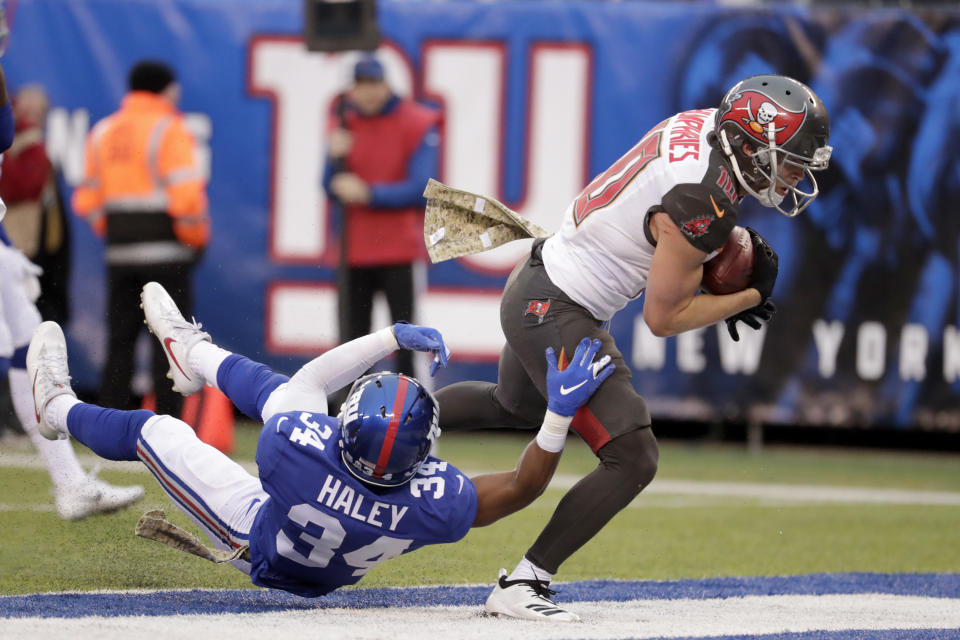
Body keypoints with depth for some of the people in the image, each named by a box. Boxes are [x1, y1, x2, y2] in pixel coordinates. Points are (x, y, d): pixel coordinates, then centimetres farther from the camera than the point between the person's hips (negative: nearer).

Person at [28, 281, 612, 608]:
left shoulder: (291, 448, -46)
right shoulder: (432, 504, -44)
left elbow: (307, 402, -23)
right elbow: (521, 488, -29)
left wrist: (391, 337, -23)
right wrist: (560, 414, -36)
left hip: (264, 549, -4)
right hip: (335, 570, 4)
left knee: (152, 430, 14)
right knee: (285, 390, 20)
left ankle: (61, 409, 47)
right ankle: (196, 356, 53)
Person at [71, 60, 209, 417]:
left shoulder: (102, 133, 12)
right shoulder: (169, 130, -8)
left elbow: (88, 200, 11)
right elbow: (186, 193, -16)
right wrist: (196, 238, -2)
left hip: (119, 253, 5)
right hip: (166, 250, -5)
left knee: (120, 340, 10)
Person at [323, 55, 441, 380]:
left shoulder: (417, 124, -5)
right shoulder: (344, 124, 8)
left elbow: (420, 189, -12)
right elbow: (333, 189, 7)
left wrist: (369, 194, -19)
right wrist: (336, 159, -13)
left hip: (401, 252, -4)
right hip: (354, 252, 4)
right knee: (352, 338, 4)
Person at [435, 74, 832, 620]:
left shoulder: (700, 123, -3)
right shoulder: (703, 203, -28)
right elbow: (663, 317, -18)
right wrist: (750, 297, -8)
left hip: (535, 282, 10)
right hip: (557, 317, -10)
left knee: (516, 407, 36)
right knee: (633, 458, -11)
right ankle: (523, 584, -8)